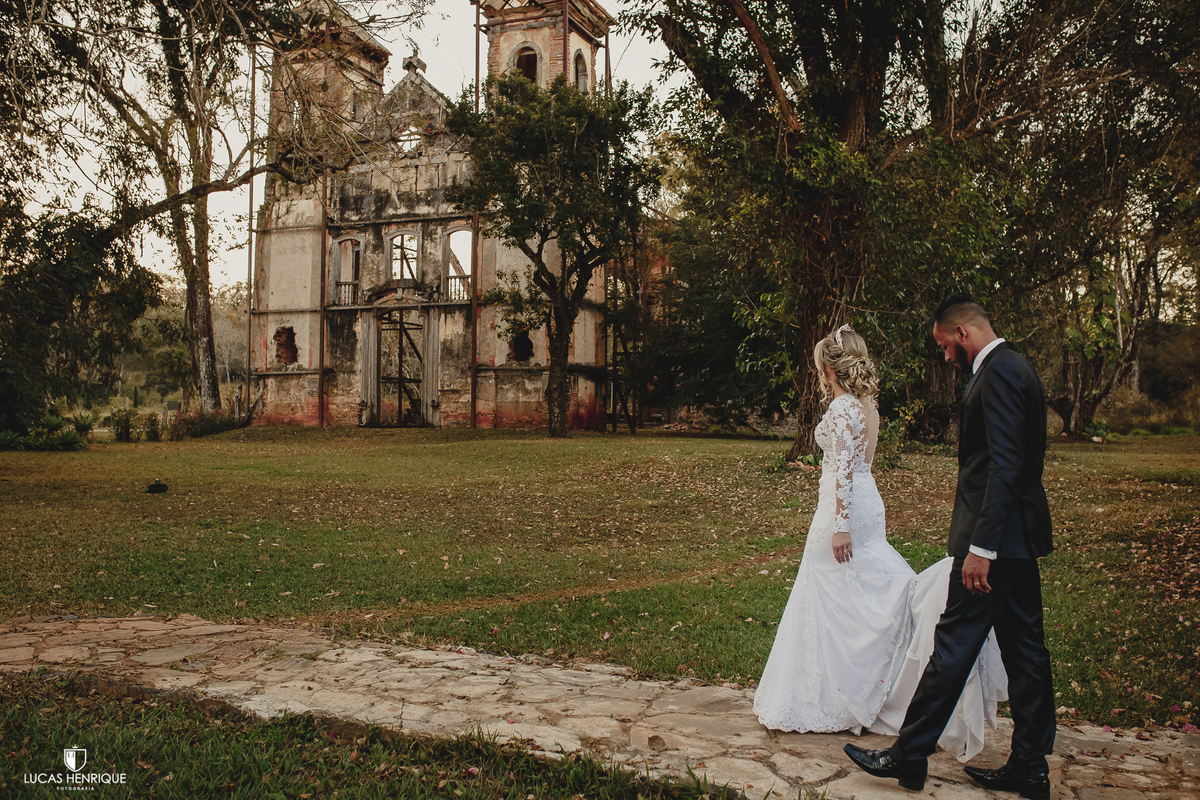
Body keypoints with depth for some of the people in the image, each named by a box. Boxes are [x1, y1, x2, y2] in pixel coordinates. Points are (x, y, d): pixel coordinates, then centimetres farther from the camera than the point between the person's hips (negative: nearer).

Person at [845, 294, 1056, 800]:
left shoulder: (998, 373, -16)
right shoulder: (1016, 368, 16)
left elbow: (1005, 464, -24)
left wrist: (980, 546, -25)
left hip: (997, 535, -10)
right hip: (1021, 536, 10)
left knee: (953, 645, -3)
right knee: (1024, 648, 12)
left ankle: (909, 757, 7)